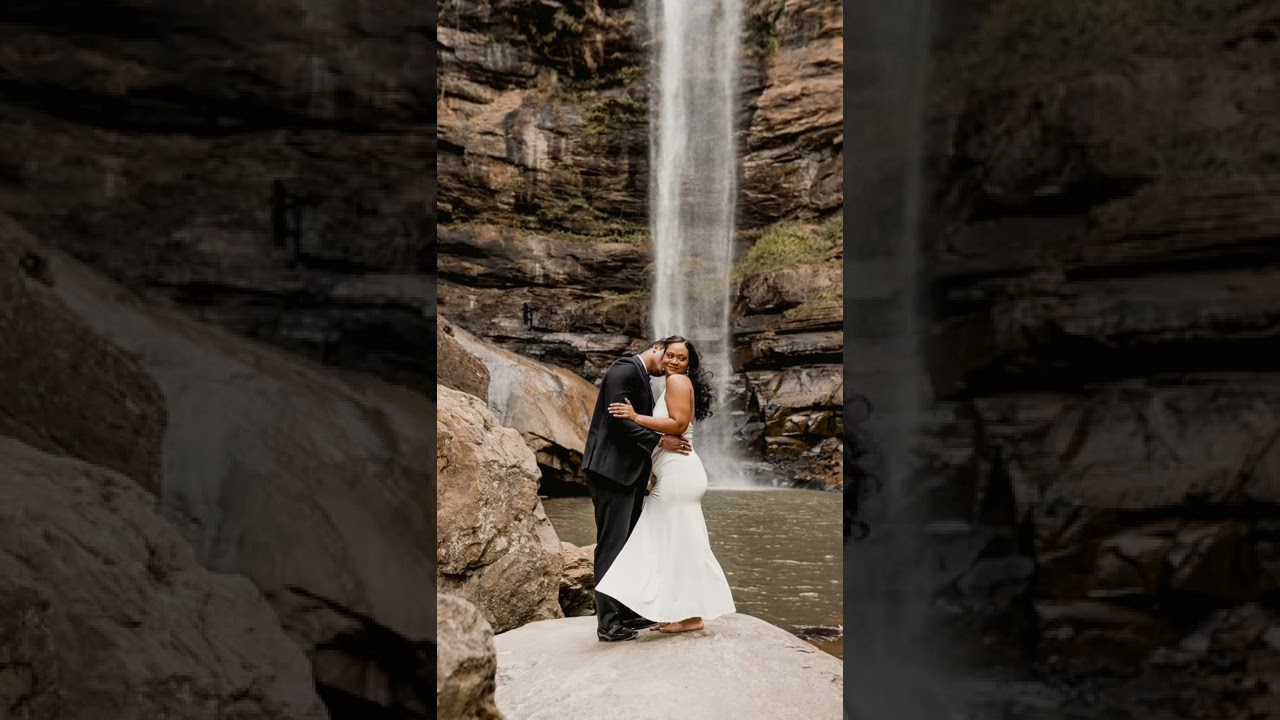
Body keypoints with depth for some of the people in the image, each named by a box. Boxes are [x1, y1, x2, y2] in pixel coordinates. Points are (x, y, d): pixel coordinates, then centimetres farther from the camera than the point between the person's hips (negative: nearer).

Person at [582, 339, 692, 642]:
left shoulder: (641, 378, 20)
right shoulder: (625, 370, -11)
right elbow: (618, 419, -21)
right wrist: (659, 441, -18)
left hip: (627, 472, 10)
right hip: (611, 469, -10)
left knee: (628, 544, 13)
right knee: (612, 544, -8)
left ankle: (627, 612, 20)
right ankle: (608, 622, -5)